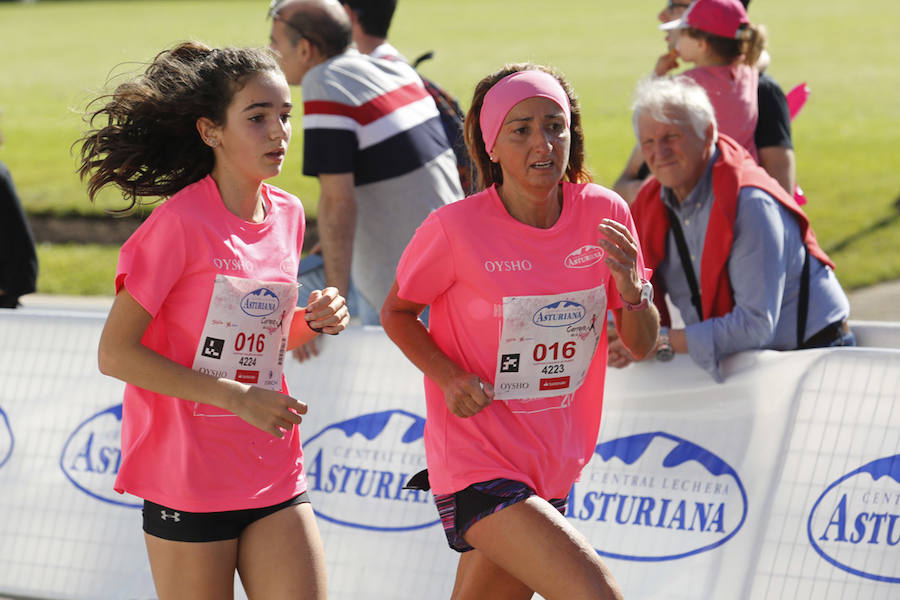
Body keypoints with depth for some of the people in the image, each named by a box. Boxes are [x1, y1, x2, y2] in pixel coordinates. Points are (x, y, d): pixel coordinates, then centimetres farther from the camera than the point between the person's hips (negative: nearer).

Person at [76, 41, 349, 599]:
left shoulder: (287, 214, 7)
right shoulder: (180, 222, -13)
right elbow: (115, 353, -15)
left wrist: (312, 322, -1)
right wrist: (236, 397, -18)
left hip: (274, 476, 6)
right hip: (187, 479, -6)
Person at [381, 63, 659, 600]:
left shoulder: (604, 214, -3)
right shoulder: (457, 229, -14)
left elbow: (642, 344, 5)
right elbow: (397, 313, 2)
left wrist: (631, 288, -16)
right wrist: (448, 376, -15)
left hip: (554, 466, 5)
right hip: (479, 465, -5)